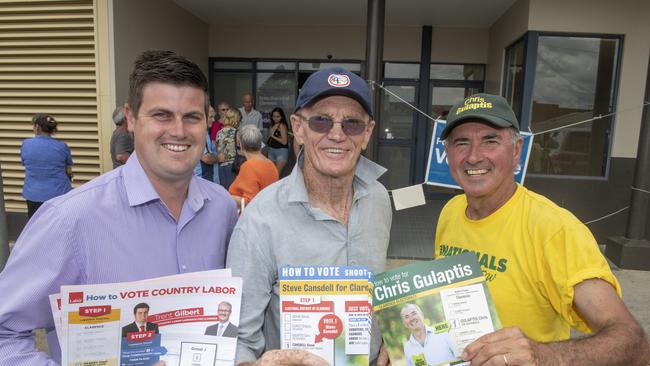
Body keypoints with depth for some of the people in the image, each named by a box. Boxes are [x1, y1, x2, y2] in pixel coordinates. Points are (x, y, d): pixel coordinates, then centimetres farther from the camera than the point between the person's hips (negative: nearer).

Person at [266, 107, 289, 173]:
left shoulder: (282, 125, -10)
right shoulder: (273, 125, 13)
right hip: (271, 150, 8)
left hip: (281, 151, -8)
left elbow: (284, 141, -16)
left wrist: (273, 136, -10)